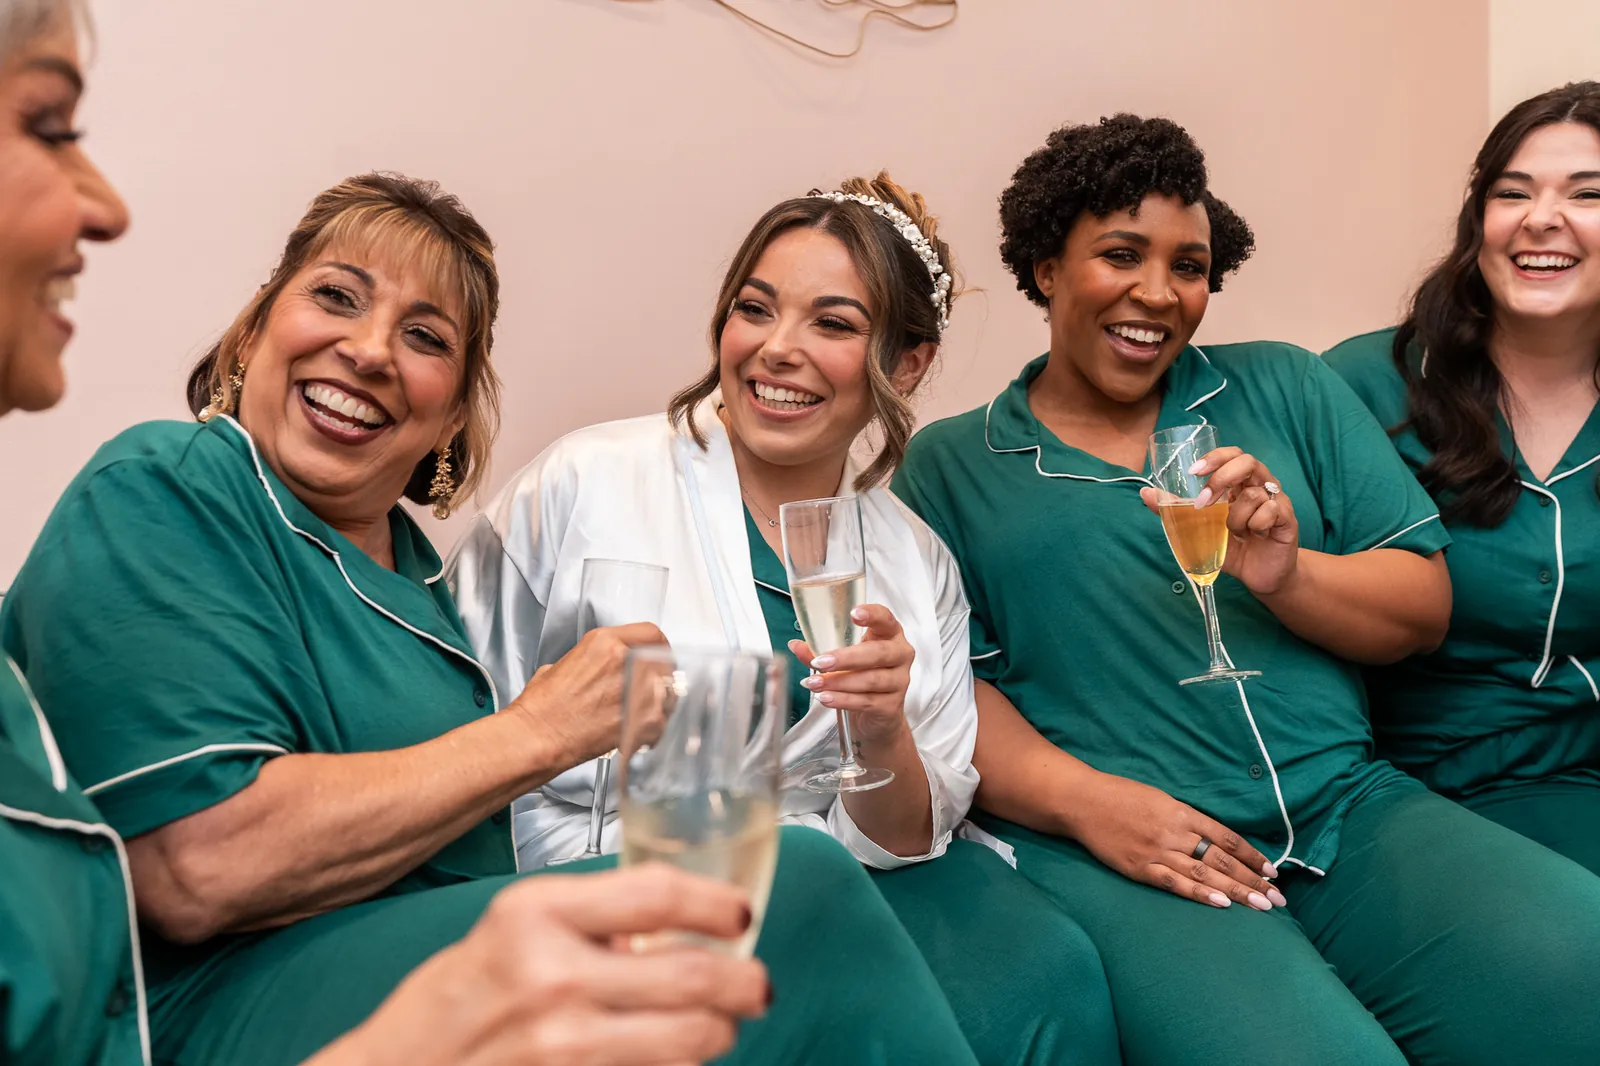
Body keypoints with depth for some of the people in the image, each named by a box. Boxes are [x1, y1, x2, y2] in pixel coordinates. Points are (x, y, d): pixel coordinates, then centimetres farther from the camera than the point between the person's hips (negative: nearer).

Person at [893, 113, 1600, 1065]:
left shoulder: (1285, 388, 17)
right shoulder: (950, 464, 9)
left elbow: (1424, 607, 11)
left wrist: (1290, 575, -9)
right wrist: (1080, 797, -18)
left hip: (1348, 808, 4)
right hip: (1107, 848, -3)